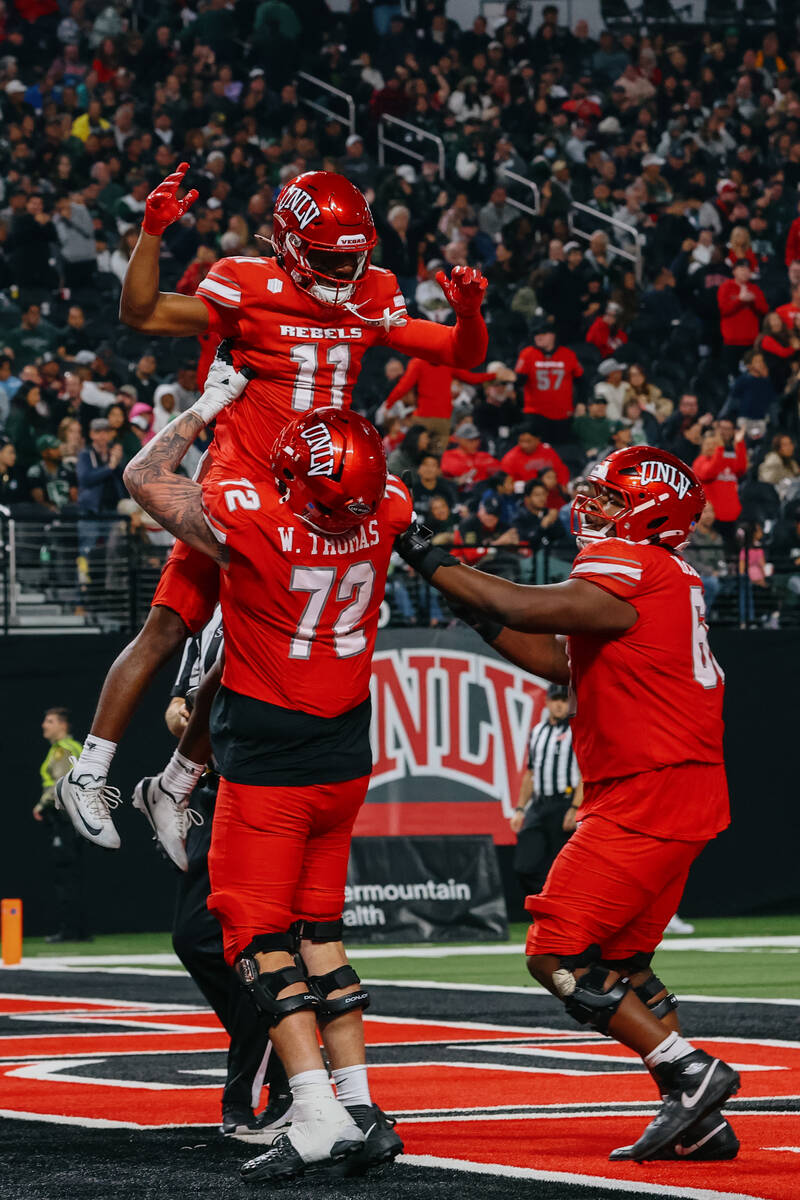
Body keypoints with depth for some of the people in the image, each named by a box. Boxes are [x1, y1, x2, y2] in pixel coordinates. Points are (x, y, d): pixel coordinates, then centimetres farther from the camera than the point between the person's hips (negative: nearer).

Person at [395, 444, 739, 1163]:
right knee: (620, 964, 17)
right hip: (687, 797, 10)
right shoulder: (665, 578, 18)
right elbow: (563, 662, 19)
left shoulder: (630, 567, -13)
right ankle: (699, 1122, 14)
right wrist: (476, 609, 13)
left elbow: (529, 609, -26)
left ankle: (691, 1073, -9)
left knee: (558, 955, -8)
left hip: (647, 794, -10)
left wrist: (430, 561, -17)